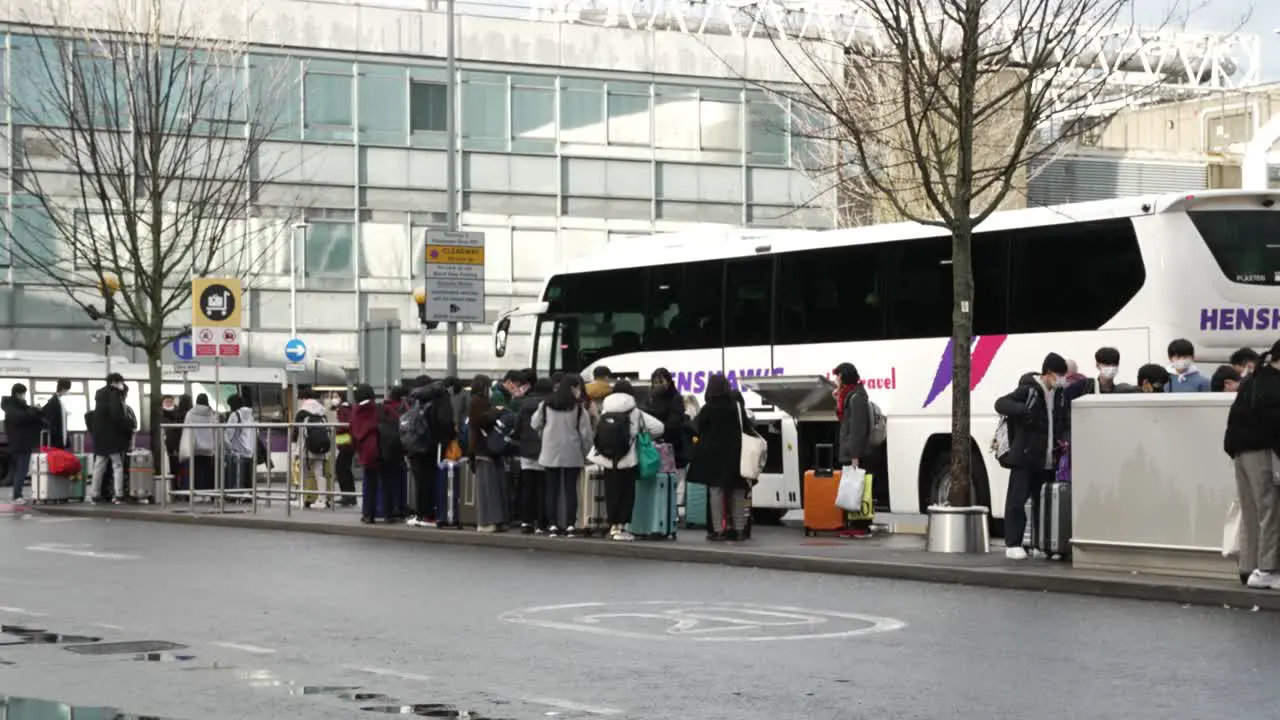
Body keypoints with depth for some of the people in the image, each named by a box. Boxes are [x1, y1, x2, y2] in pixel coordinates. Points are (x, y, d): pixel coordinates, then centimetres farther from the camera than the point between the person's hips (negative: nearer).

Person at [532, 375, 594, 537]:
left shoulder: (546, 405, 2)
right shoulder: (578, 408, -5)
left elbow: (535, 425, 7)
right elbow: (586, 433, -5)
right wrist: (586, 454, 6)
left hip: (550, 453, 2)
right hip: (572, 455, -2)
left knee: (552, 489, 6)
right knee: (570, 489, 4)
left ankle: (552, 524, 4)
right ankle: (570, 525, 0)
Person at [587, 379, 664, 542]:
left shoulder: (605, 411, 5)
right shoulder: (635, 412, -3)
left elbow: (598, 434, 1)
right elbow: (658, 427, -3)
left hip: (607, 459, 3)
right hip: (627, 460, -3)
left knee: (611, 492, 11)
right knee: (627, 493, 3)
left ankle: (613, 526, 11)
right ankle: (620, 527, -2)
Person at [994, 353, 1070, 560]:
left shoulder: (1060, 394, 11)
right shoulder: (1028, 391, -9)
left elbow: (1063, 422, 22)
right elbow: (1001, 404, -17)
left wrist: (1064, 438, 1)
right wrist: (1023, 410, -34)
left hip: (1048, 460, 6)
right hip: (1025, 458, -6)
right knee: (1017, 500, -6)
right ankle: (1013, 545, -2)